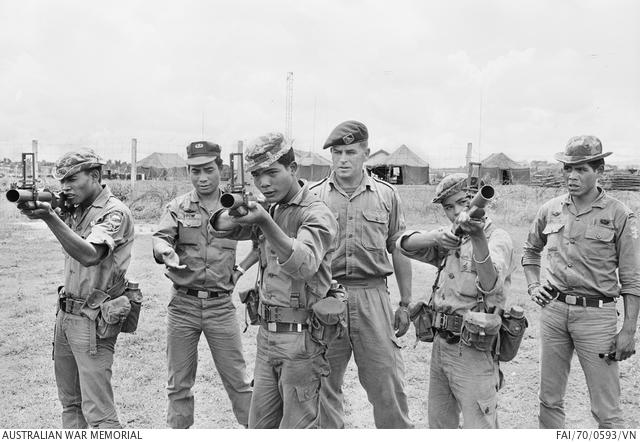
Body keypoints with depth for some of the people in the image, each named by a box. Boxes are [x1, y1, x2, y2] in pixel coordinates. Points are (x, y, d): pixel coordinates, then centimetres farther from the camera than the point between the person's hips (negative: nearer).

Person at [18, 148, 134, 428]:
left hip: (93, 320, -8)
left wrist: (49, 217, -32)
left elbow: (90, 255, -27)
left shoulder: (115, 212, -13)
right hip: (65, 314, 8)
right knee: (70, 402, 17)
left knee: (97, 410, -8)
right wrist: (37, 209, -12)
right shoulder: (75, 210, 12)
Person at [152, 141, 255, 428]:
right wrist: (166, 252, -36)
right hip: (183, 304, 1)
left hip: (221, 305, -1)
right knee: (179, 382, 11)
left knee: (237, 380, 5)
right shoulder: (178, 207, 2)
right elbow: (159, 238, -14)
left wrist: (240, 269, 4)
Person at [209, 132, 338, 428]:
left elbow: (304, 265, -29)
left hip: (300, 336, -7)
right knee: (259, 426, 15)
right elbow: (219, 226, 1)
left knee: (296, 429, 4)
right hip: (267, 332, 7)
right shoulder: (269, 210, 10)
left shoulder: (316, 214, -12)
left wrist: (265, 223, -41)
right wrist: (235, 213, -22)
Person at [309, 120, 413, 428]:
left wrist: (405, 303, 8)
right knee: (324, 383, 9)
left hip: (372, 296, 0)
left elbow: (398, 250, 10)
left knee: (387, 381, 2)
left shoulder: (386, 195, 7)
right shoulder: (314, 195, 5)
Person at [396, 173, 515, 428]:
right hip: (440, 345, 7)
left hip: (473, 351, -7)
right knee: (438, 426, 18)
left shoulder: (498, 239, -11)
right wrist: (435, 236, -23)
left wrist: (479, 238, -45)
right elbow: (405, 244, -3)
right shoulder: (450, 240, 10)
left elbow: (490, 286, -29)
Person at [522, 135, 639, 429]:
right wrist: (533, 286, 10)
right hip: (553, 309, 4)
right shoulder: (550, 210, 5)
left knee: (607, 411, 1)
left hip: (596, 313, -4)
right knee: (549, 399, 14)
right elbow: (530, 250, 24)